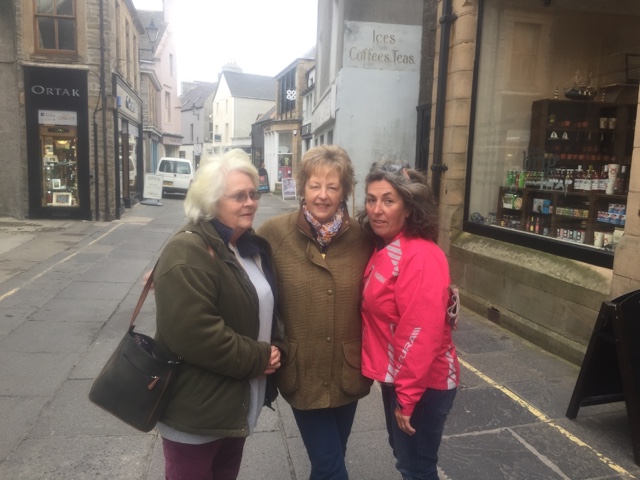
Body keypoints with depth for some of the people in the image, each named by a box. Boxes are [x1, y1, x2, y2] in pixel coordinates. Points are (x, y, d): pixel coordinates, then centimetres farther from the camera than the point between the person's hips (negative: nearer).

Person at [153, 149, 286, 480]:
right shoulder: (186, 254, -22)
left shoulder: (252, 247, 7)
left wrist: (276, 348, -3)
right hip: (196, 409, -8)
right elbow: (193, 336, -30)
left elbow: (266, 308, 17)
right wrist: (259, 358, -20)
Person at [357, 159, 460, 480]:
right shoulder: (384, 249, 4)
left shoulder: (420, 257, -24)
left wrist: (408, 397, -20)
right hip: (396, 376, 9)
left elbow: (423, 333, -26)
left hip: (422, 384, -8)